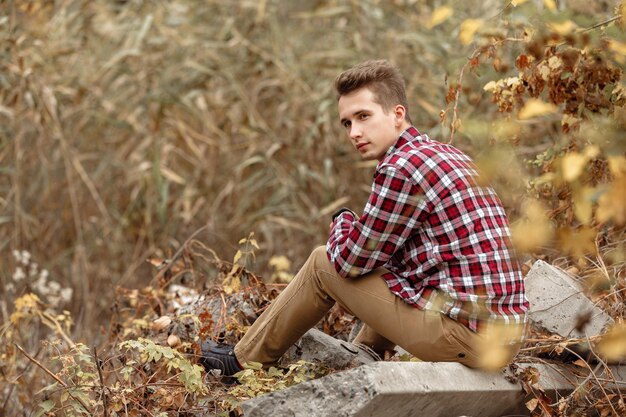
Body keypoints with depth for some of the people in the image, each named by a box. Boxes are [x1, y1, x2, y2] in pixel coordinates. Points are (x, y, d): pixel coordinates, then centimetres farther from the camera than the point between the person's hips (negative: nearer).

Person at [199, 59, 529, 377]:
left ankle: (244, 359, 23)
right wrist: (358, 228, 16)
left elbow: (351, 260, -5)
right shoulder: (450, 155, 16)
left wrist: (343, 221, 15)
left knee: (324, 264, 6)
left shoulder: (401, 167, -13)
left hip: (465, 336, -9)